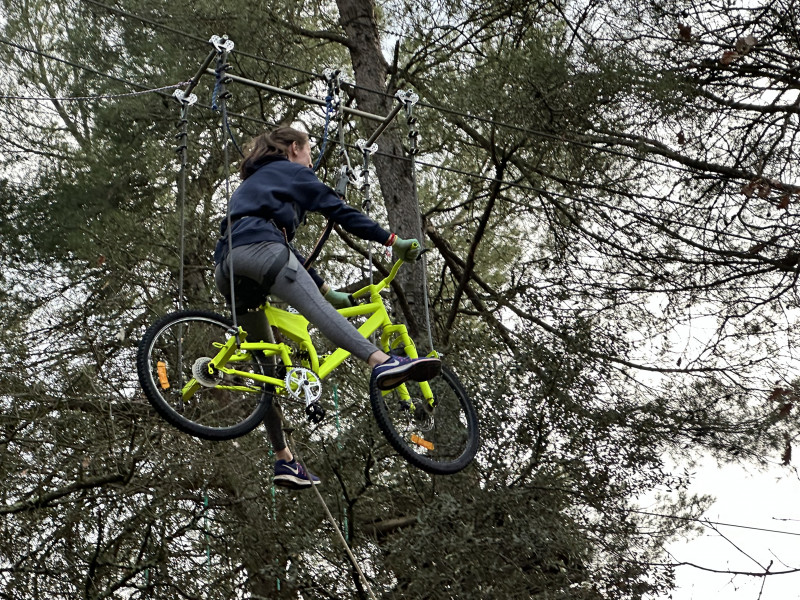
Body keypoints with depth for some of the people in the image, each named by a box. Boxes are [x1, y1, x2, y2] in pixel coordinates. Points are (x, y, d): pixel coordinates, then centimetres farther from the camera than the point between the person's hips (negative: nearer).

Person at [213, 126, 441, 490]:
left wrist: (325, 290, 40)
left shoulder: (253, 182, 41)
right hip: (258, 248, -8)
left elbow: (282, 245, 41)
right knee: (318, 310, -29)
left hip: (226, 266, 8)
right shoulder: (291, 172, 18)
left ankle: (284, 461, 6)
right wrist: (392, 240, 10)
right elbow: (338, 210, 9)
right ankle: (382, 362, -55)